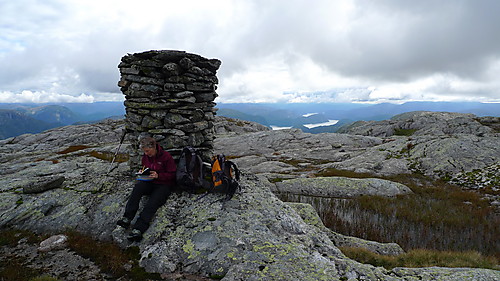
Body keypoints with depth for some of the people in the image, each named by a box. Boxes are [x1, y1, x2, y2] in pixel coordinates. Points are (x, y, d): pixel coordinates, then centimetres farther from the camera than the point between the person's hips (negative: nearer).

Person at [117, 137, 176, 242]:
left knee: (152, 203, -29)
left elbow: (172, 174, -8)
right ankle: (127, 218, -34)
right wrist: (142, 172, 3)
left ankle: (138, 229, -43)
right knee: (137, 187, -29)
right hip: (149, 182, 5)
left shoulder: (166, 156, -10)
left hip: (164, 185, -5)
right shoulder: (145, 157, 8)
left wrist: (158, 175, -22)